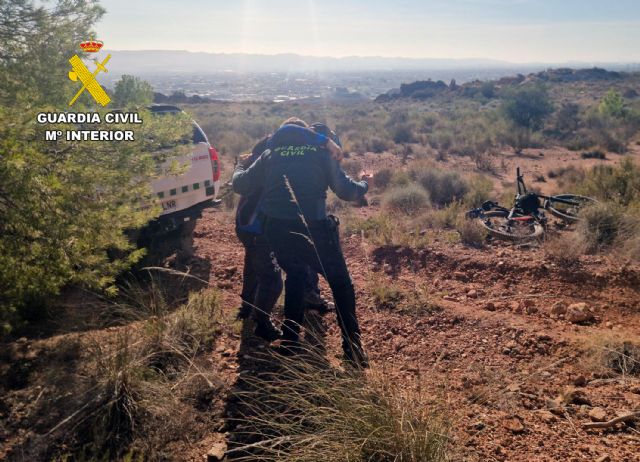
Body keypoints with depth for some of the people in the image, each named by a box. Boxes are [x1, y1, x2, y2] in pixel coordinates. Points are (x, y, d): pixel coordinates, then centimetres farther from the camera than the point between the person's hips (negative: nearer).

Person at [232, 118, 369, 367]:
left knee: (294, 276, 27)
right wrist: (364, 186, 29)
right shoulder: (321, 152, 9)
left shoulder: (270, 154, 14)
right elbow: (346, 190, 7)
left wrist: (239, 168, 39)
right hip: (312, 228, -3)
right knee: (341, 283, 14)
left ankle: (290, 344, 27)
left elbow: (240, 184, 17)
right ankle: (353, 350, 12)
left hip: (277, 229, 3)